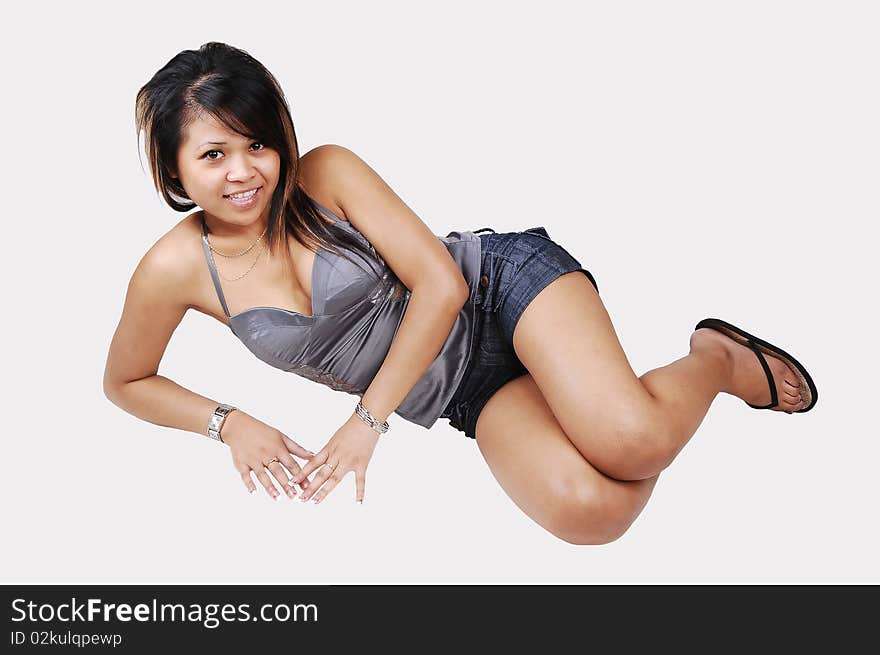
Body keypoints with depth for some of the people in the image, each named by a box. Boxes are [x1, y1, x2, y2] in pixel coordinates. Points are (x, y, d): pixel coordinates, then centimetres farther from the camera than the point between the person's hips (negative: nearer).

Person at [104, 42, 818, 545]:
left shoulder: (325, 173, -12)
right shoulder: (177, 268, -6)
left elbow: (440, 283, -14)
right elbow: (126, 382, 10)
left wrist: (366, 420, -14)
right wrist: (228, 422, -7)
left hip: (503, 279, -2)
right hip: (470, 394, 3)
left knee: (629, 439, -32)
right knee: (587, 509, -28)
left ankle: (719, 357, 3)